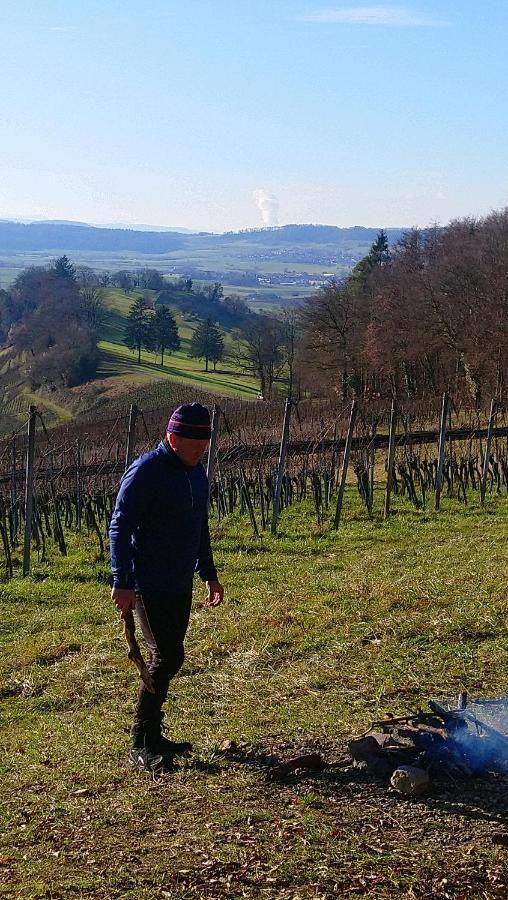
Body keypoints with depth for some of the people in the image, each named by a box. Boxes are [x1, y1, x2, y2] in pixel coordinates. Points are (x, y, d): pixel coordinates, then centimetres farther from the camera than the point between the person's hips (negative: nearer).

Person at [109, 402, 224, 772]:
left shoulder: (197, 473, 10)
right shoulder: (146, 472, -16)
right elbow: (120, 529, -17)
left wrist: (209, 574, 23)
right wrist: (123, 583, -22)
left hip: (181, 585, 8)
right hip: (149, 585, -8)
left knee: (168, 658, 12)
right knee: (168, 657, -11)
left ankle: (152, 736, 24)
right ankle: (140, 745, -2)